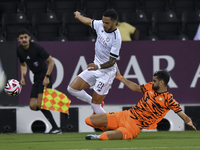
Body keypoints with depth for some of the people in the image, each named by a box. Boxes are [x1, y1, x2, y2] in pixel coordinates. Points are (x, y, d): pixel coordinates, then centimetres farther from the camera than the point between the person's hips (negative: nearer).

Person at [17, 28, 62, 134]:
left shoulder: (36, 48, -18)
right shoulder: (20, 51, 3)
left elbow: (51, 61, -13)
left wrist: (47, 77, -19)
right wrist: (22, 76, 5)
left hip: (45, 77, -7)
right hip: (36, 78, 7)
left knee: (40, 104, -18)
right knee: (33, 106, -4)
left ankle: (56, 128, -12)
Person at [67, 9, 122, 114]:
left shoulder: (116, 38, -25)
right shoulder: (100, 25, -5)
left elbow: (112, 61, -24)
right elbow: (88, 21, 19)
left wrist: (99, 66, -41)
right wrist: (78, 16, 37)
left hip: (107, 71, -8)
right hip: (95, 67, 8)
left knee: (95, 104, -9)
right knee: (72, 88, 3)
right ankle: (98, 103, 21)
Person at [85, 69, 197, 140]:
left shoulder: (168, 99, -10)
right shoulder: (150, 87, 8)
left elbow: (181, 113, -11)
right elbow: (135, 87, 25)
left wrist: (189, 122, -30)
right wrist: (120, 77, 29)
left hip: (135, 126, -6)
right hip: (126, 115, 6)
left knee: (104, 137, -36)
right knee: (89, 121, 2)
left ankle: (98, 137, -5)